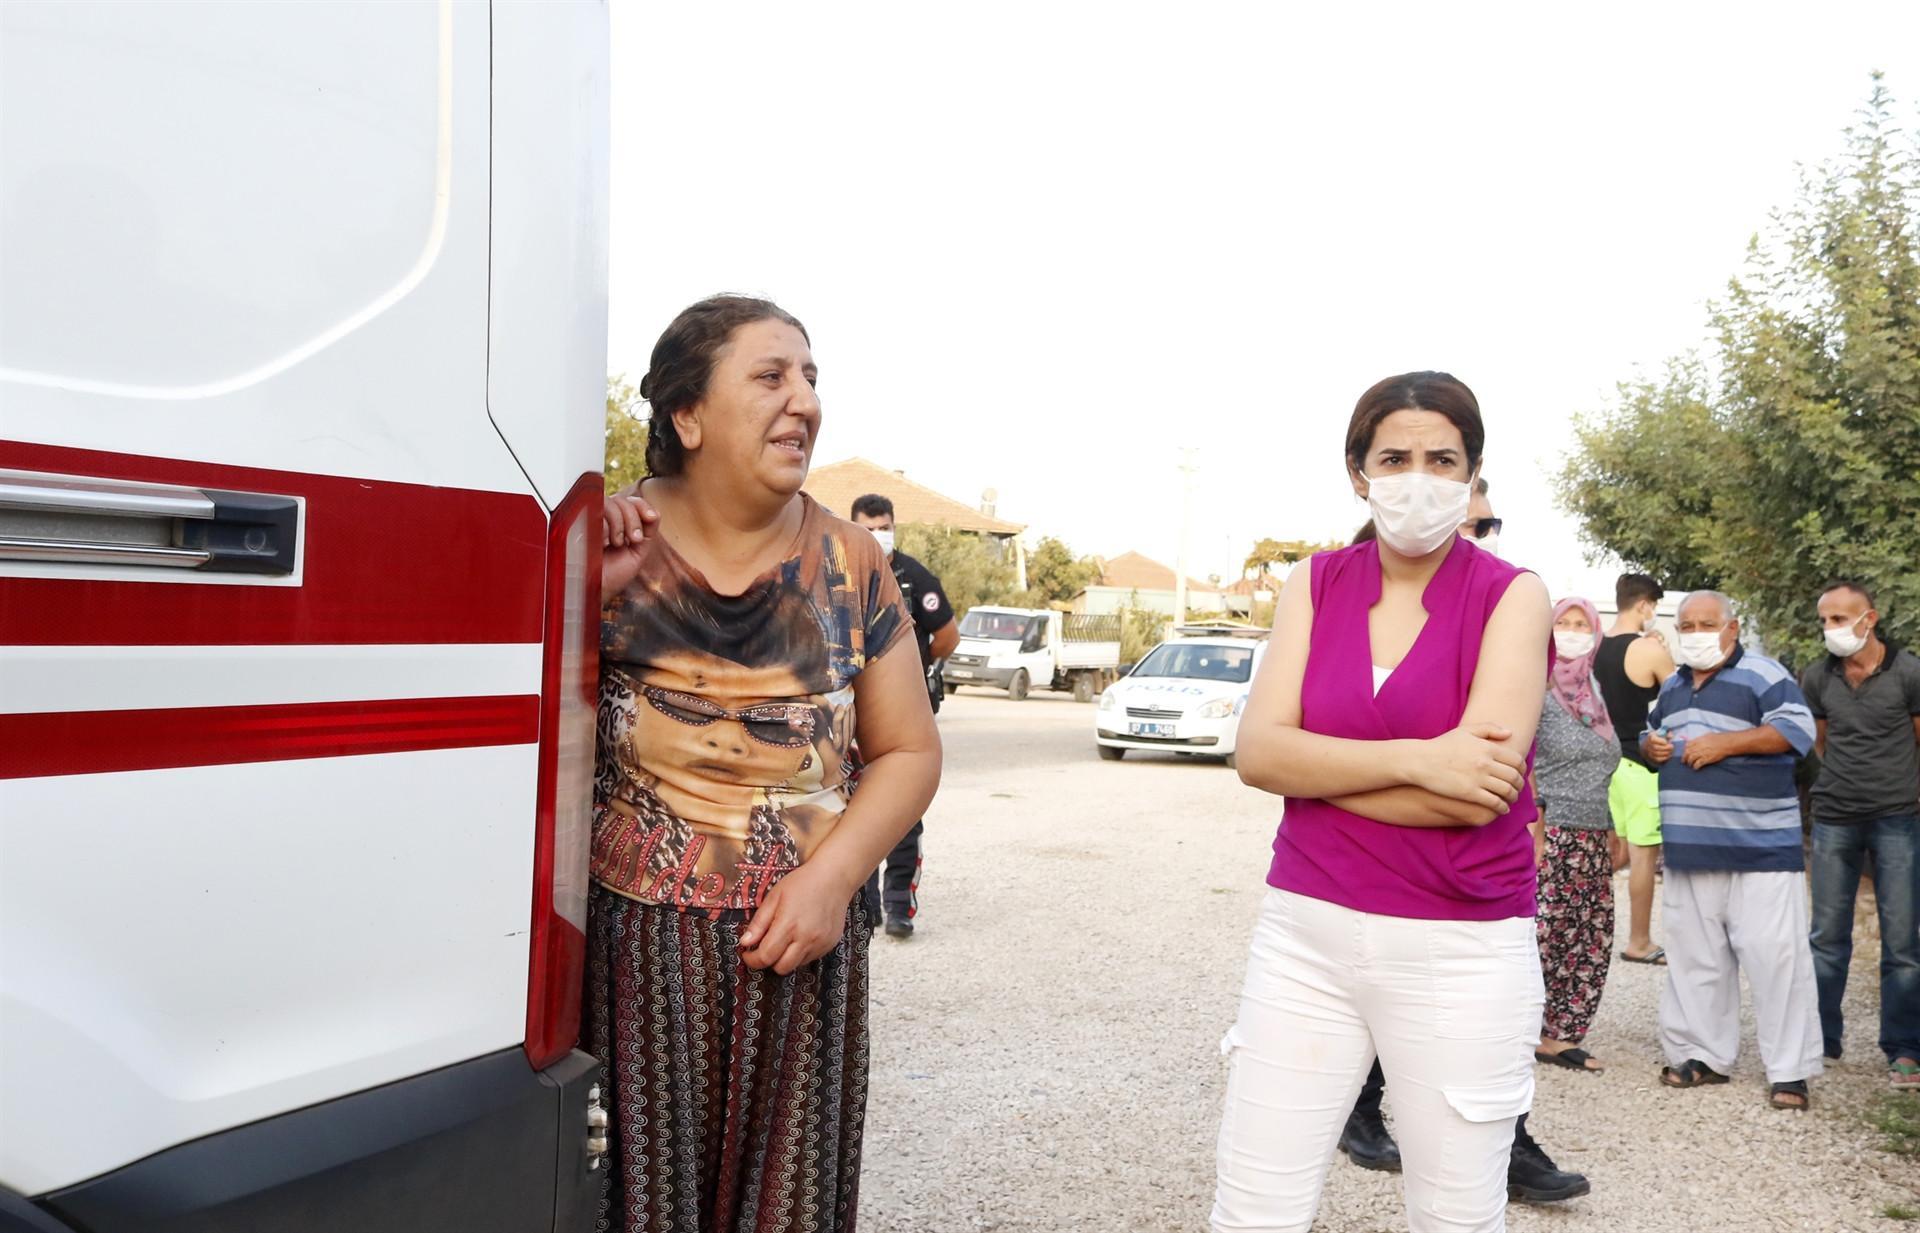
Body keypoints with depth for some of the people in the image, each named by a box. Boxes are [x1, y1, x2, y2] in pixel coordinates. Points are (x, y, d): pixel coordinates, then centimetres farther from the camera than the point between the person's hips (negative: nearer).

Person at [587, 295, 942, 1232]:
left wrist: (832, 877, -10)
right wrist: (587, 596, -19)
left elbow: (909, 751, 4)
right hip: (631, 942, -1)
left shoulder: (849, 563, 0)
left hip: (797, 944, 2)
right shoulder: (607, 548, -5)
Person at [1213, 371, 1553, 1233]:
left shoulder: (1512, 597, -4)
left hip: (1460, 952, -2)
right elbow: (1258, 751, -7)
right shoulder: (1315, 585, 5)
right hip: (1304, 933, 3)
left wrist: (1319, 767, -8)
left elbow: (1474, 794, -16)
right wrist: (1414, 759, -17)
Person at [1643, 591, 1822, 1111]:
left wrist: (1726, 742, -20)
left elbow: (1797, 728, -16)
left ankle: (1790, 1071, 4)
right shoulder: (1672, 686, 17)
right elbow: (1651, 732, 29)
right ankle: (1704, 1054, 22)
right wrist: (1650, 746, 5)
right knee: (1695, 956, 11)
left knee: (1774, 955, -5)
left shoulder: (1762, 675, -5)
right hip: (1691, 848, 7)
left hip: (1760, 848, -6)